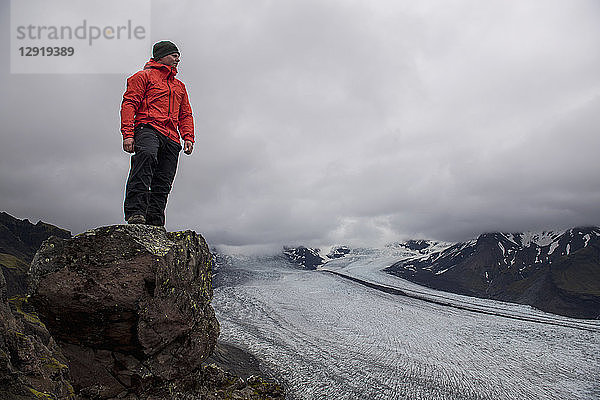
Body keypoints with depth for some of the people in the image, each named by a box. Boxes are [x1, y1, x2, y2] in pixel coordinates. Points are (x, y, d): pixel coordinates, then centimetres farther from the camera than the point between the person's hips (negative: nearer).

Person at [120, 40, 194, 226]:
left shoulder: (179, 86, 33)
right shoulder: (144, 76, 14)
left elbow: (185, 115, 30)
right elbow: (129, 104, 3)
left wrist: (188, 137, 11)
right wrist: (127, 134, -11)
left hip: (171, 138, 7)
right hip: (148, 128, -6)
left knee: (163, 184, -5)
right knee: (146, 157, -35)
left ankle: (155, 222, -6)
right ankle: (135, 212, -43)